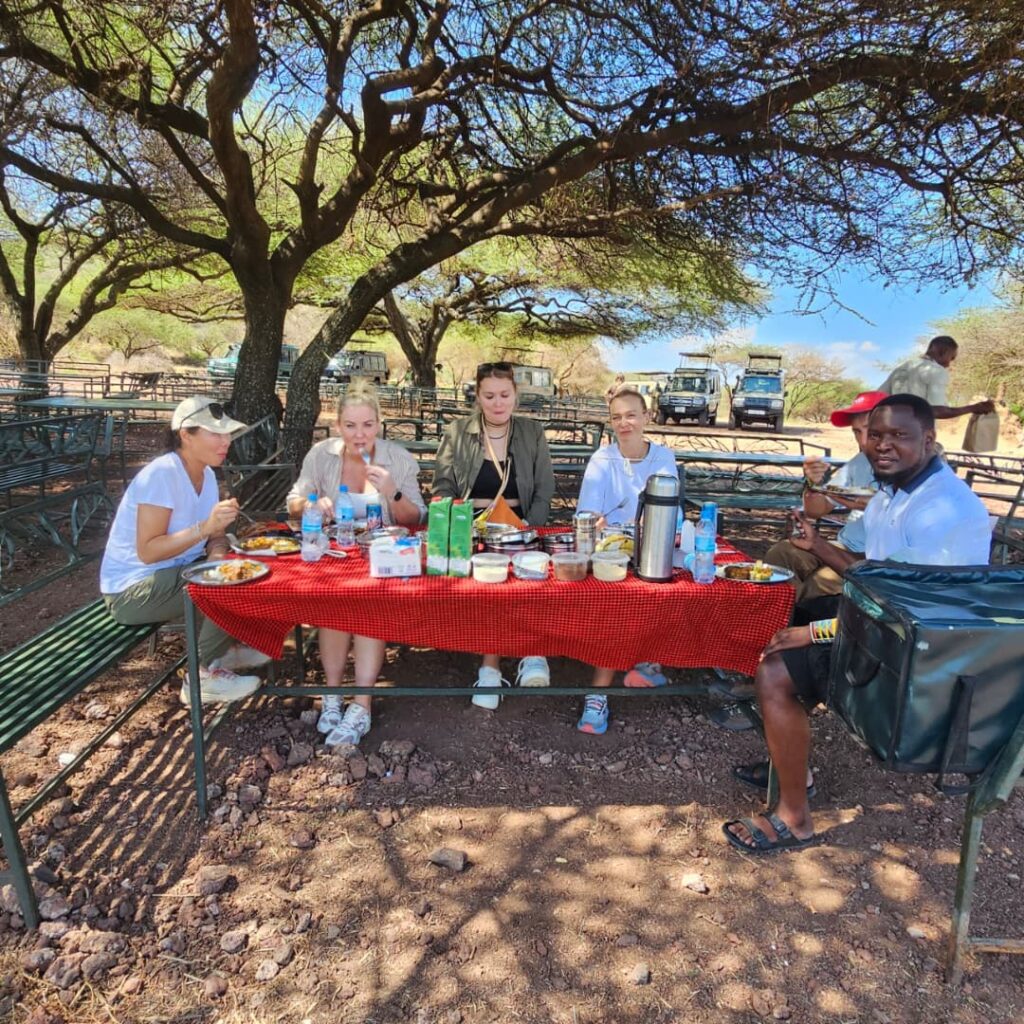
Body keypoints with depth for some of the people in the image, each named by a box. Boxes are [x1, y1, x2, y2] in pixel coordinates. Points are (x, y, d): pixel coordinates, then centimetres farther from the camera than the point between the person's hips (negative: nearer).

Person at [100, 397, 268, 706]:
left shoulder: (206, 473, 1)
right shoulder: (161, 474, -23)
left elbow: (216, 535, 6)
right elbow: (147, 551, -27)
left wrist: (217, 549, -17)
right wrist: (205, 527, -35)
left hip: (175, 572, 8)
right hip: (132, 590, -8)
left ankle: (226, 650, 14)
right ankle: (204, 677, -8)